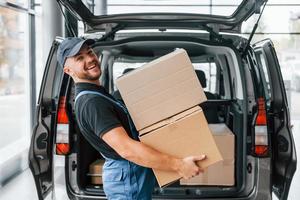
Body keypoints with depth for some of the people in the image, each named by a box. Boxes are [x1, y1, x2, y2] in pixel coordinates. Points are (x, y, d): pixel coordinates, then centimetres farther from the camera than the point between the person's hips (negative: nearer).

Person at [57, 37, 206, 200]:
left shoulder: (95, 94, 9)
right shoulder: (91, 103, -26)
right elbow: (126, 149, -35)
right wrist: (178, 165, -33)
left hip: (128, 173, 10)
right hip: (128, 177, -10)